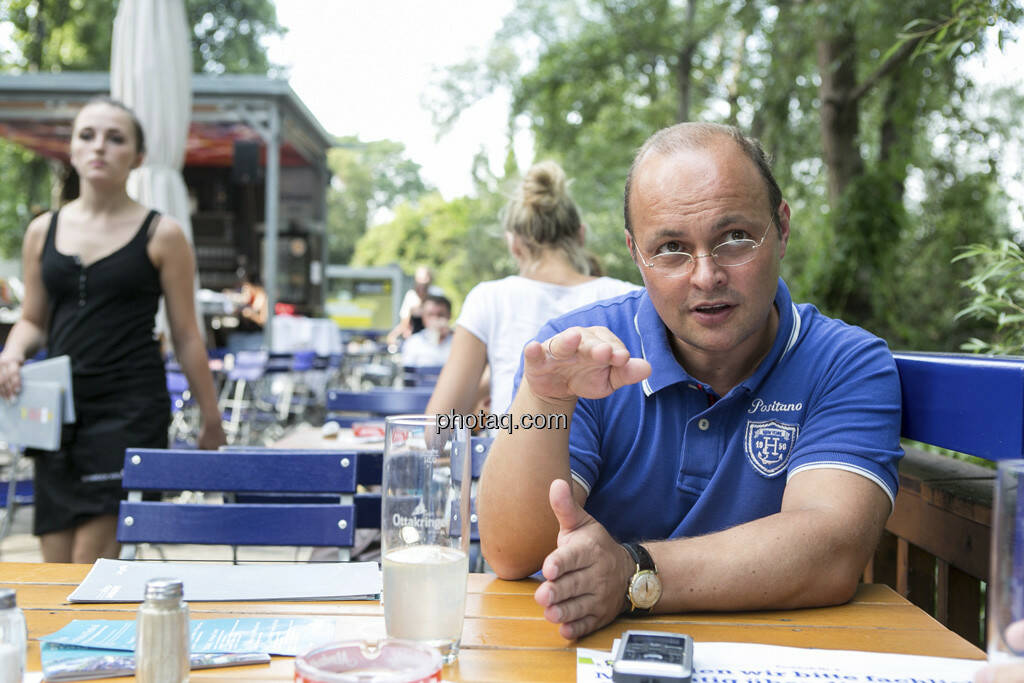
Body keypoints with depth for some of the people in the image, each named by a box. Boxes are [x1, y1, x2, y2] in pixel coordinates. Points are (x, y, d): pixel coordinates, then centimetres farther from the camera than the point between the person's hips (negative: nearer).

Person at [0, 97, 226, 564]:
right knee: (56, 568, 5)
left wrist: (210, 419, 3)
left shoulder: (161, 235, -1)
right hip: (58, 407, 5)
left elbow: (186, 337, 2)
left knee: (91, 558, -10)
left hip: (132, 406, -4)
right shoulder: (43, 231, 11)